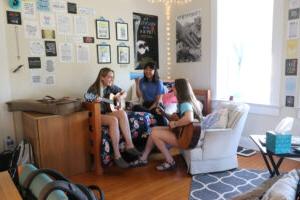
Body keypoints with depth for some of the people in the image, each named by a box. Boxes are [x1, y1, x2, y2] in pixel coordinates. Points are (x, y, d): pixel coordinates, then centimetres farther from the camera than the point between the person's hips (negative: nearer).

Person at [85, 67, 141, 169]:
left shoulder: (111, 87, 6)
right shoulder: (94, 89, -10)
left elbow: (124, 93, 18)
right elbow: (87, 96, -22)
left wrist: (120, 97, -3)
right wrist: (95, 99, -41)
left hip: (108, 113, 5)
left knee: (122, 113, -28)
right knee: (114, 120, -35)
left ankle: (129, 145, -26)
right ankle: (117, 155, -28)